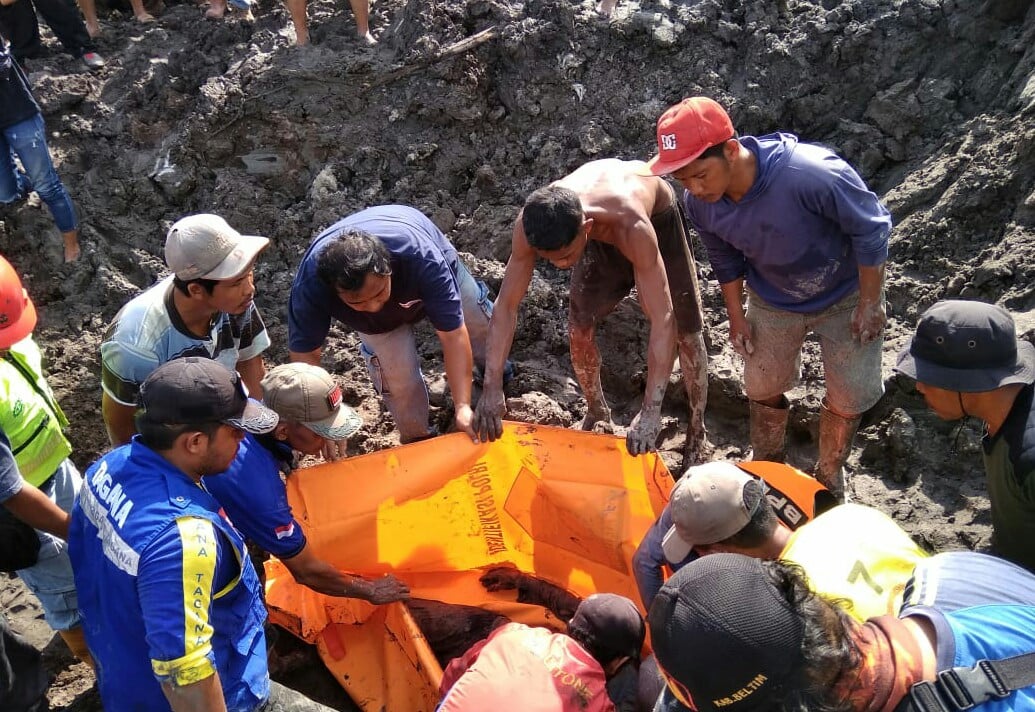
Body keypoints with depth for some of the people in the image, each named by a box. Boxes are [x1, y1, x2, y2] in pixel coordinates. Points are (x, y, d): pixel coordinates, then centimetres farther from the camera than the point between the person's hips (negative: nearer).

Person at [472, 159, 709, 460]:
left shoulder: (633, 226, -48)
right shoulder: (532, 222, -37)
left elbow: (662, 320, -47)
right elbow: (506, 305, -28)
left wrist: (651, 411, -50)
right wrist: (492, 388, -34)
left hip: (657, 219, -3)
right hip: (601, 233, 3)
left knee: (686, 331, -3)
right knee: (579, 330, -1)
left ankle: (697, 433, 18)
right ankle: (596, 412, 27)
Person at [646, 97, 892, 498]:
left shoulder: (811, 174, -41)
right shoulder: (699, 204, -24)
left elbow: (871, 228, -24)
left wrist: (870, 304, -17)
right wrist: (736, 316, 4)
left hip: (844, 296, -3)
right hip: (774, 301, 4)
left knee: (848, 399, 7)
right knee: (763, 389, 16)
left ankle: (829, 478, 33)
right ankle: (766, 466, 43)